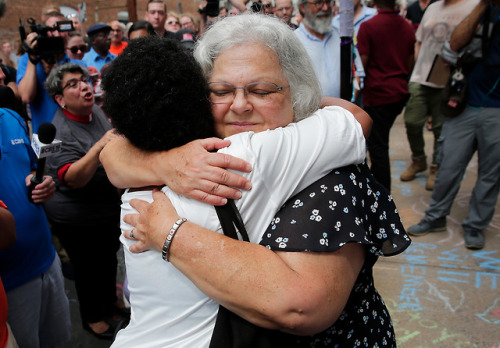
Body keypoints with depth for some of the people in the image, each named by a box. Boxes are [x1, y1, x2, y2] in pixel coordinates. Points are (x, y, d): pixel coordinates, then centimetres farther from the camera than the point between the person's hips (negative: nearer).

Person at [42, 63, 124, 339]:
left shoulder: (96, 112, -2)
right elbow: (73, 179, -39)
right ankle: (92, 317, 36)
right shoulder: (60, 132, -26)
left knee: (109, 257, 25)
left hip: (107, 206, 8)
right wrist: (99, 147, -50)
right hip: (76, 218, -8)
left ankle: (109, 299, 51)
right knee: (88, 267, 11)